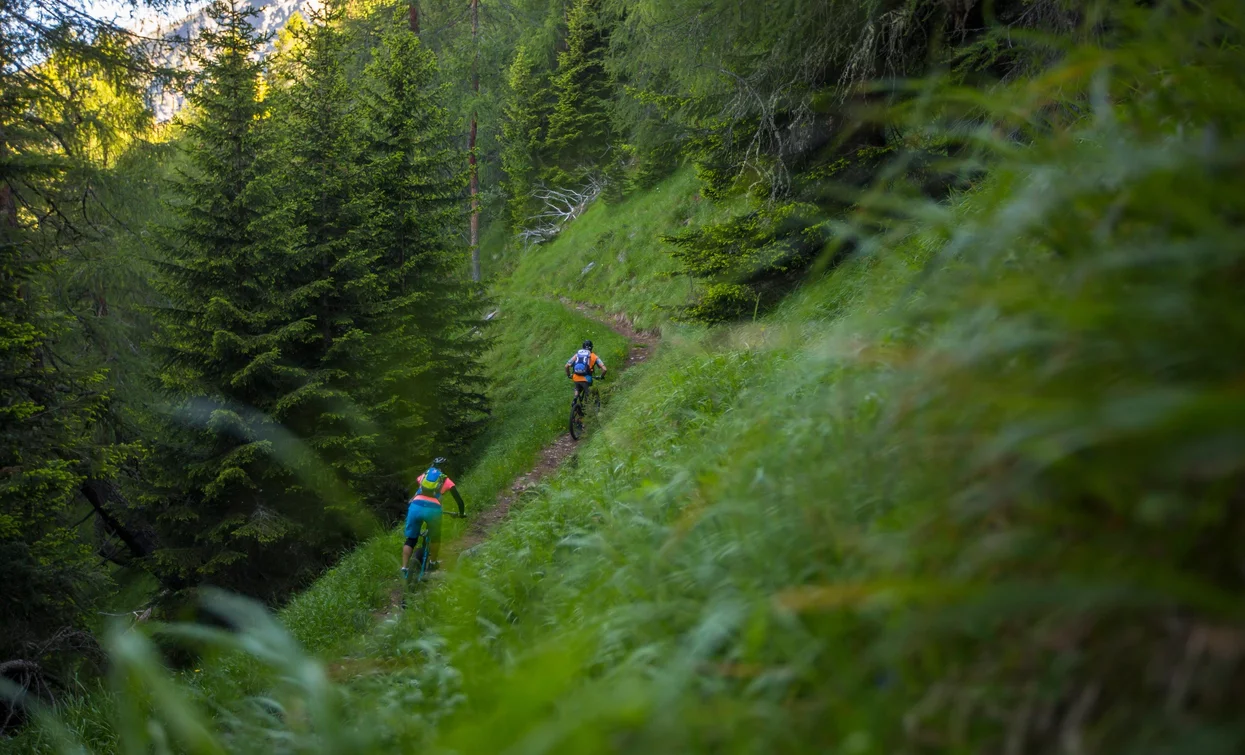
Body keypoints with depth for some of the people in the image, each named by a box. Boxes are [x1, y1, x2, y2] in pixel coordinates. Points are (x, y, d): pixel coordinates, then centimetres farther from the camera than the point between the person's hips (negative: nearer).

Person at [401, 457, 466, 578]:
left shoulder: (423, 476, 27)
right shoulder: (446, 480, 20)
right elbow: (458, 499, 20)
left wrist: (410, 505, 49)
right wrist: (461, 513, 36)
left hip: (416, 507, 2)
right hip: (433, 509, -2)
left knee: (410, 539, 15)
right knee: (435, 537, 25)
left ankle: (404, 568, 6)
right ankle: (432, 563, 32)